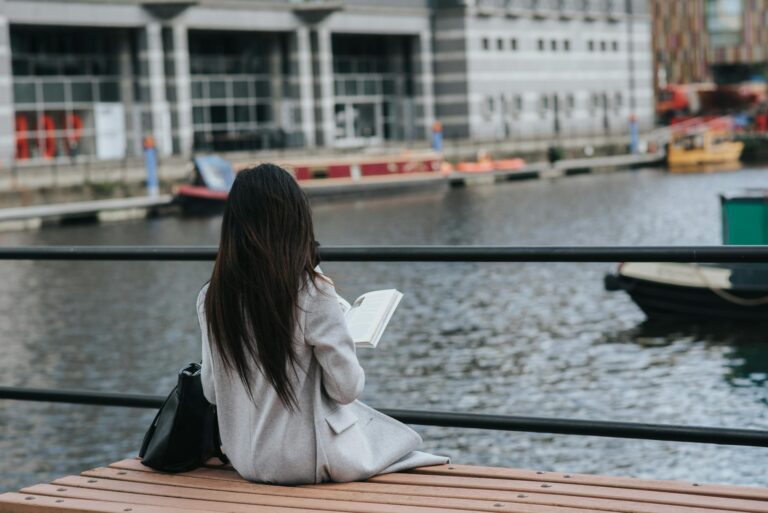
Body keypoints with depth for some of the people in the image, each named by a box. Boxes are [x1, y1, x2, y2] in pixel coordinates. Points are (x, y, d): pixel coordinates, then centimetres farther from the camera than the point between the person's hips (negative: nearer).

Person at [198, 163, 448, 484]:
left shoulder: (211, 298, -7)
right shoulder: (312, 292, -21)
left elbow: (212, 391, 2)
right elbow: (347, 388, -15)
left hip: (246, 460, 5)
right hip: (307, 462, -5)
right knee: (399, 437, 26)